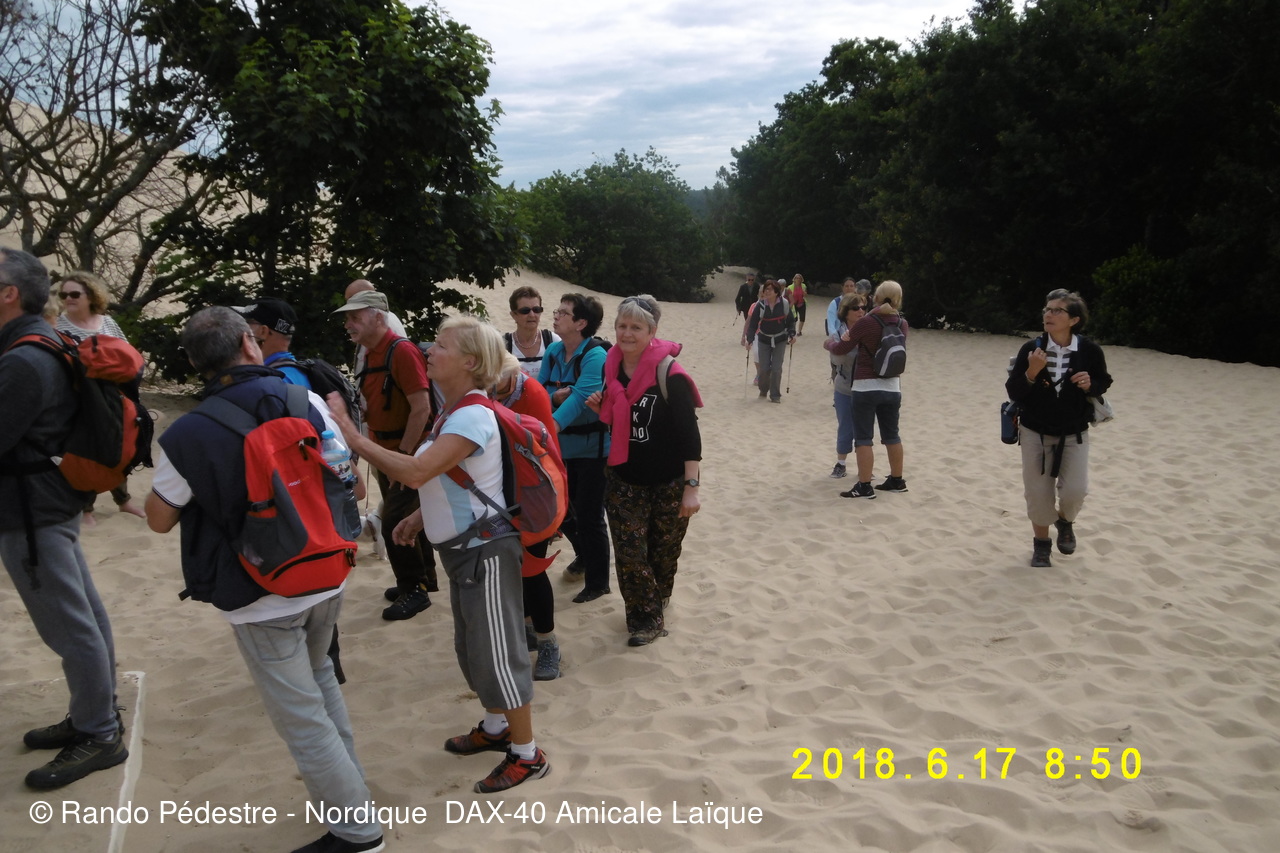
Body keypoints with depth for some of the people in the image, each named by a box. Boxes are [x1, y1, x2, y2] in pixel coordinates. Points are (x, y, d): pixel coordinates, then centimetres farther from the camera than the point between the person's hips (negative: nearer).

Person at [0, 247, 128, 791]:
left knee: (69, 627, 0)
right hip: (52, 500, 10)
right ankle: (94, 716, 28)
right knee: (85, 616, 16)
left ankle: (99, 737, 10)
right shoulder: (44, 345, 10)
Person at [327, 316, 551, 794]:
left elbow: (415, 472, -33)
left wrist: (355, 440, -25)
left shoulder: (472, 417, -23)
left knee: (496, 652, 0)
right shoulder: (452, 412, 9)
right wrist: (421, 517, 9)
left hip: (485, 549, -10)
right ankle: (496, 727, 41)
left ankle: (527, 755, 14)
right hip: (462, 547, 10)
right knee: (472, 648, 22)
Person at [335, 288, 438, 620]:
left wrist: (402, 456, -20)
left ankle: (414, 590, 7)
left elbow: (422, 410, -22)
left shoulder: (402, 351, -18)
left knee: (394, 524, -6)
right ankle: (424, 578, 30)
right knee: (408, 520, 16)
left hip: (408, 455, -8)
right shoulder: (370, 354, 9)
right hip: (386, 455, 8)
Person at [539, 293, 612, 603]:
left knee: (589, 516, 1)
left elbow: (580, 397, -32)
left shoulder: (595, 355, -20)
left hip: (592, 447, -7)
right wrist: (555, 395, -18)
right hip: (562, 446, 7)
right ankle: (584, 555, 46)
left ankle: (597, 582, 20)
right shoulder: (554, 351, 2)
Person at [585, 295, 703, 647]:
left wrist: (691, 487, -20)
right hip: (625, 480, 4)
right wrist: (600, 407, -8)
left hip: (668, 483, -4)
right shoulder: (612, 369, -1)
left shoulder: (669, 375, -18)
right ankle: (647, 617, 19)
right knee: (629, 553, -2)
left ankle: (653, 610, 38)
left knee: (663, 552, 13)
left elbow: (689, 433, -17)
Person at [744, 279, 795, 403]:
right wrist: (749, 339, -21)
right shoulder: (760, 305, -13)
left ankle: (775, 395, 9)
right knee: (764, 368, 0)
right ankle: (763, 391, 26)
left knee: (776, 368, -3)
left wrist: (792, 334, -9)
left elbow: (790, 320, 2)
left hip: (780, 340, 0)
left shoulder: (784, 304, -10)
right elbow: (753, 324, -11)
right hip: (764, 340, 0)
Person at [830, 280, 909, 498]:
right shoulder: (902, 324, 2)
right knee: (892, 435, 17)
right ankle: (897, 480, 26)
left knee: (863, 438, 0)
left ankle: (864, 486, 0)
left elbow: (841, 349, -3)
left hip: (866, 387, -5)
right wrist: (854, 338, 19)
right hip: (892, 386, 5)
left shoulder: (866, 322, -13)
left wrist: (832, 343, 19)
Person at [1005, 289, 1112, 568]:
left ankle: (1065, 521, 29)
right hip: (1035, 432, 0)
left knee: (1075, 492, -7)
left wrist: (1090, 385, -18)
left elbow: (1102, 384, 5)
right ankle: (1041, 544, 28)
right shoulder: (1031, 349, -13)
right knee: (1038, 492, 5)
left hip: (1074, 434, 0)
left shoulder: (1090, 351, -12)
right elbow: (1013, 392, -12)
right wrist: (1031, 373, -29)